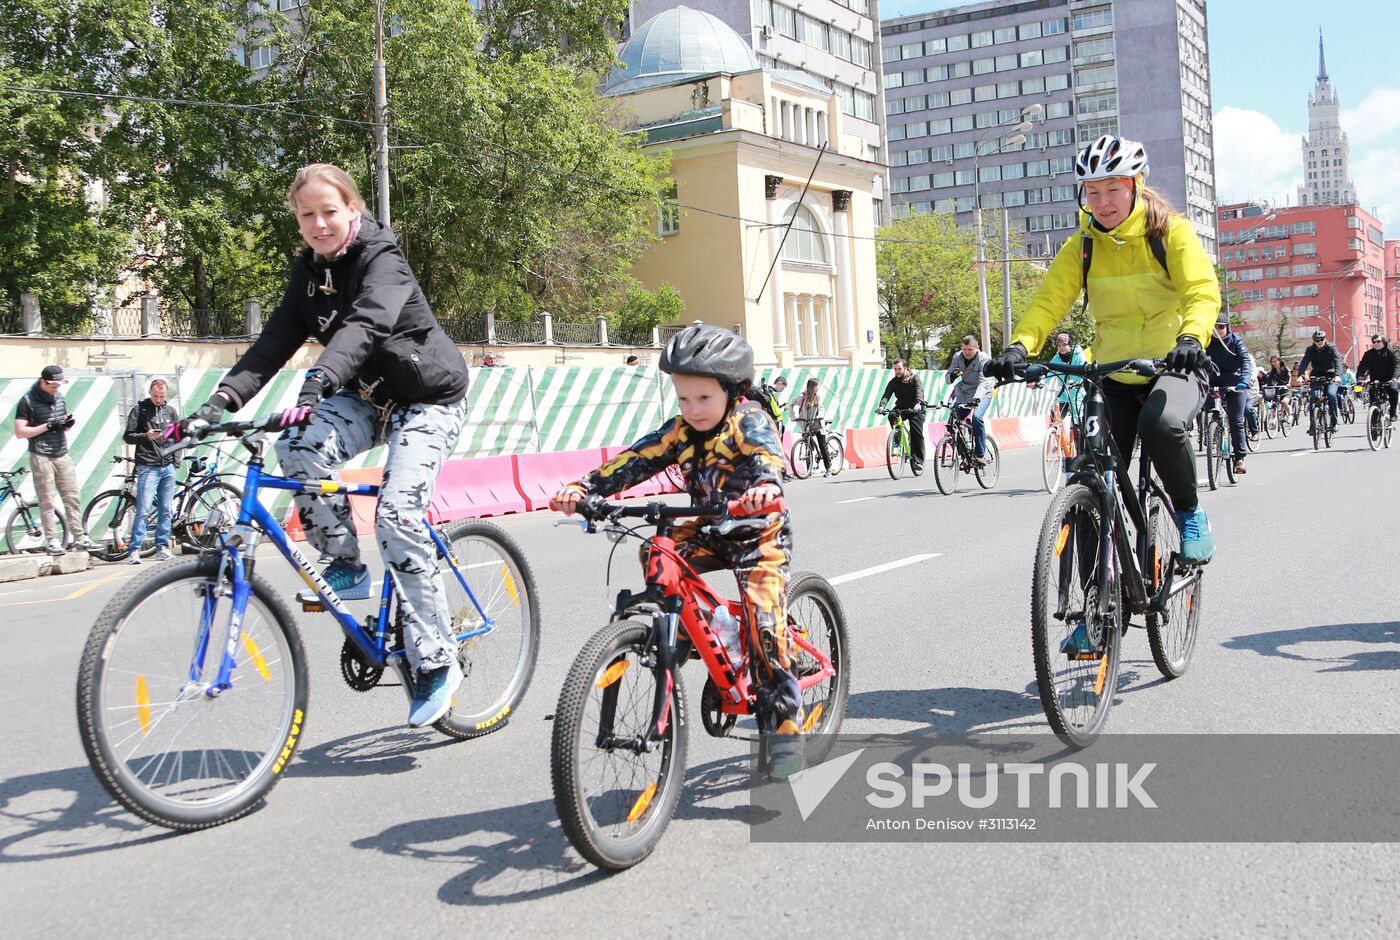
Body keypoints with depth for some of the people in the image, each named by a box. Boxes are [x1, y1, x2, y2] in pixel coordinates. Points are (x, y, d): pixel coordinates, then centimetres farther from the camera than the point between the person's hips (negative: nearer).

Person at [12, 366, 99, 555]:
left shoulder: (59, 397, 11)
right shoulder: (28, 401, -7)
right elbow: (20, 432, -10)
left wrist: (68, 423, -2)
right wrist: (48, 426, -17)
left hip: (62, 454, 5)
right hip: (41, 457, -5)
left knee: (72, 498, 4)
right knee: (47, 502, -2)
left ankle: (80, 538, 7)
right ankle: (52, 541, 3)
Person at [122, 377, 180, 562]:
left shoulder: (171, 411, 14)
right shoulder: (139, 410, 3)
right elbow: (128, 436, 1)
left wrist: (176, 459, 7)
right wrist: (146, 436, -17)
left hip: (168, 467, 4)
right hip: (148, 467, -4)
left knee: (166, 511, 6)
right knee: (143, 511, -10)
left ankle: (162, 547, 12)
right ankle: (134, 549, -7)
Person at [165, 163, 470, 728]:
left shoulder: (381, 259, -20)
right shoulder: (309, 272, 1)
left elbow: (364, 326, -39)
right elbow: (274, 343, -9)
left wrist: (317, 384, -57)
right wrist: (218, 404, -24)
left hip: (427, 398, -6)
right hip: (369, 395, 6)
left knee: (397, 516, -23)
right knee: (298, 448, -24)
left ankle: (437, 663, -12)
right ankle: (345, 567, -3)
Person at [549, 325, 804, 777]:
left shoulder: (749, 421, -18)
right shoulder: (681, 430, -2)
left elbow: (766, 454, -38)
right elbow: (636, 460, -11)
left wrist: (766, 486, -62)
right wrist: (583, 488, -25)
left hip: (758, 532, -6)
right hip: (709, 530, 6)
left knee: (764, 622, -18)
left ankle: (785, 727, -8)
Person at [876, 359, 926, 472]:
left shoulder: (914, 379, -9)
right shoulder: (893, 382, 0)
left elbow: (919, 392, -26)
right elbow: (886, 394, -14)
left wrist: (918, 404, -47)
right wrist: (881, 406, -34)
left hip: (915, 409, -3)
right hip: (901, 408, 3)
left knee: (917, 434, -13)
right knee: (892, 416, -30)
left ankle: (919, 461, -7)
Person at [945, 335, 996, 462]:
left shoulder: (984, 359, -16)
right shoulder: (957, 357, -3)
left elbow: (983, 382, -28)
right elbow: (948, 380, -2)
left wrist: (976, 398, -45)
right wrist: (952, 376, -28)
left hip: (981, 394, -5)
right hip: (962, 395, 5)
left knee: (977, 417, -30)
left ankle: (981, 454, -22)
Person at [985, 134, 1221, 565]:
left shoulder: (1170, 231, -8)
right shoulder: (1082, 245, 0)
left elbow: (1202, 290, -20)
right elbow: (1050, 299, -10)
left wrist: (1191, 338, -41)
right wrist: (1020, 345, -30)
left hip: (1174, 366, -3)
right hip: (1113, 374, 3)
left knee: (1162, 424, -35)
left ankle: (1191, 514, -9)